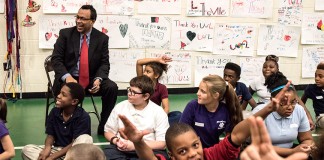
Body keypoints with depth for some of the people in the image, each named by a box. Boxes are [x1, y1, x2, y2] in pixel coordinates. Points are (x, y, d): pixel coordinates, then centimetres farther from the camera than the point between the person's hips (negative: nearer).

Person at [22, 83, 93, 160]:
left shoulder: (83, 117, -18)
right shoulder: (54, 112, -2)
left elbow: (76, 144, -20)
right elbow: (50, 135, 4)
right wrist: (47, 148, -20)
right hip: (57, 149, 5)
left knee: (86, 139, -35)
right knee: (26, 149, -14)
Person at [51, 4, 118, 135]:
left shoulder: (102, 38, 2)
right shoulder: (65, 34, -2)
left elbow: (104, 63, 0)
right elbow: (56, 59, -7)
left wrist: (98, 79, -22)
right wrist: (67, 76, -26)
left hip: (91, 79, 2)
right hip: (68, 78, -2)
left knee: (112, 87, -23)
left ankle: (103, 127, -8)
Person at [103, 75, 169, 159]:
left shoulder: (158, 112, 2)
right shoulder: (120, 107, 11)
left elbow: (161, 143, -4)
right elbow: (108, 131, 19)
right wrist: (116, 140, -6)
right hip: (121, 148, 1)